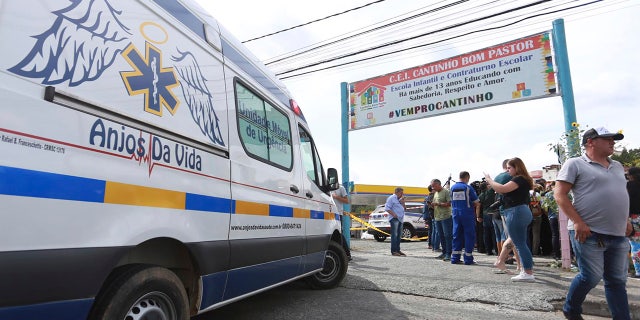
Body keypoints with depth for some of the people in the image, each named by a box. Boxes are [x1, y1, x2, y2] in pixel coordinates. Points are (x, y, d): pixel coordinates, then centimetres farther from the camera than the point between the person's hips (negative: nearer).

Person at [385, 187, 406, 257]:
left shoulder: (400, 199, 22)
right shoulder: (391, 198, -5)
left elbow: (403, 208, 19)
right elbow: (387, 208, -12)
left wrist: (403, 201, 6)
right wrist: (393, 214, -21)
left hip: (400, 219, 9)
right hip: (394, 219, -9)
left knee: (399, 235, 11)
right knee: (394, 235, -11)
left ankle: (398, 250, 17)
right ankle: (394, 251, -11)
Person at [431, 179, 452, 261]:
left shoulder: (446, 192, -7)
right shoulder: (435, 193, 19)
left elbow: (449, 203, -17)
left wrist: (438, 204, -17)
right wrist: (432, 205, 5)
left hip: (446, 217, -8)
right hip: (437, 217, 8)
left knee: (447, 236, -6)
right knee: (441, 236, 11)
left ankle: (448, 254, -5)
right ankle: (444, 253, 19)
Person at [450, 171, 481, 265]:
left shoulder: (453, 187, 7)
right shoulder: (468, 187, -6)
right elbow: (477, 203, -5)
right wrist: (478, 216, 3)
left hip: (456, 214, 5)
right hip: (467, 214, -4)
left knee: (457, 236, 9)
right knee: (469, 236, 4)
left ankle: (455, 258, 11)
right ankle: (468, 258, 6)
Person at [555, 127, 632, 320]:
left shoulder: (617, 166, 18)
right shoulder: (575, 164, -6)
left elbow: (620, 196, 29)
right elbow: (559, 195, -12)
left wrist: (626, 220, 17)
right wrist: (578, 222, -18)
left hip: (618, 235, 7)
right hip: (589, 233, -7)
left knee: (617, 280, 10)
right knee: (591, 277, -4)